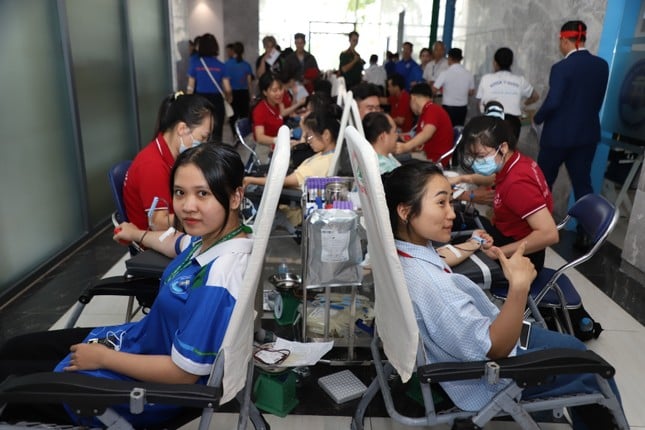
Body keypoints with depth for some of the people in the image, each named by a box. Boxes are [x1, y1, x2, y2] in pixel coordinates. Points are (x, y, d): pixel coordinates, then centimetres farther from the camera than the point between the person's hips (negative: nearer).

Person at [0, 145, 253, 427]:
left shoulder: (219, 277, -36)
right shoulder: (213, 236, -8)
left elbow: (183, 373, -29)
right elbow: (182, 245, 18)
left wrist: (102, 357, -16)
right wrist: (140, 235, 35)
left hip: (148, 385, -8)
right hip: (141, 340, 8)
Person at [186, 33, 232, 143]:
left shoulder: (195, 62, -2)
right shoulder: (220, 65, -1)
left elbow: (190, 86, 0)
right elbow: (228, 89, -1)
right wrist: (229, 98, 20)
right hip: (216, 101, 0)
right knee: (216, 134, 8)